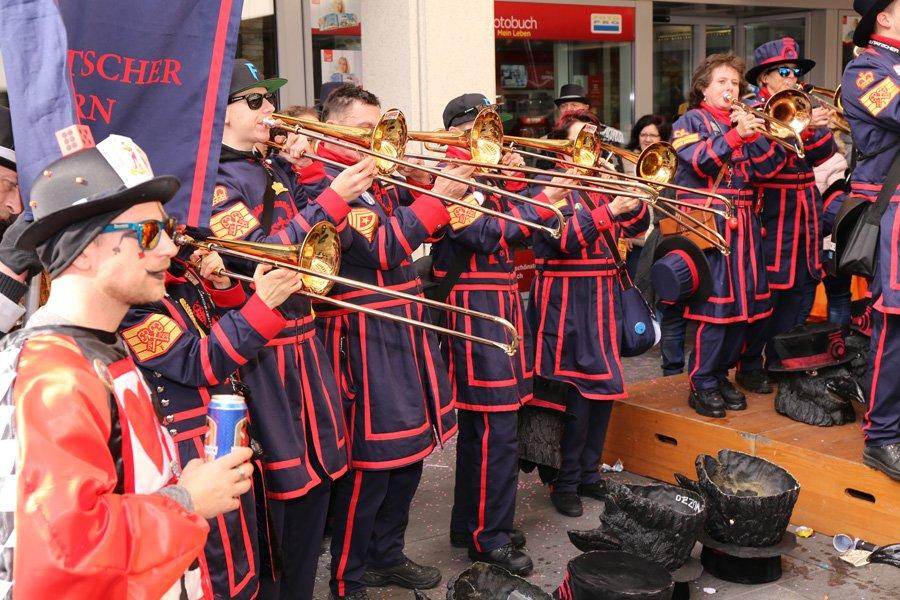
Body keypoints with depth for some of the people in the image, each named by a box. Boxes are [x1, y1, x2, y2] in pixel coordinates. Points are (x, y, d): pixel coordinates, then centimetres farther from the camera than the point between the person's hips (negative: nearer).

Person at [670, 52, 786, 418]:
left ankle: (722, 375, 20)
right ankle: (702, 385, -3)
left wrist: (754, 135, -7)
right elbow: (700, 161, -15)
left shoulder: (743, 121, 19)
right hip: (706, 221, -6)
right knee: (714, 302, -11)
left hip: (741, 223, 6)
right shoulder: (691, 121, 4)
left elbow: (767, 169, 7)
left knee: (743, 301, 7)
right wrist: (736, 134, -22)